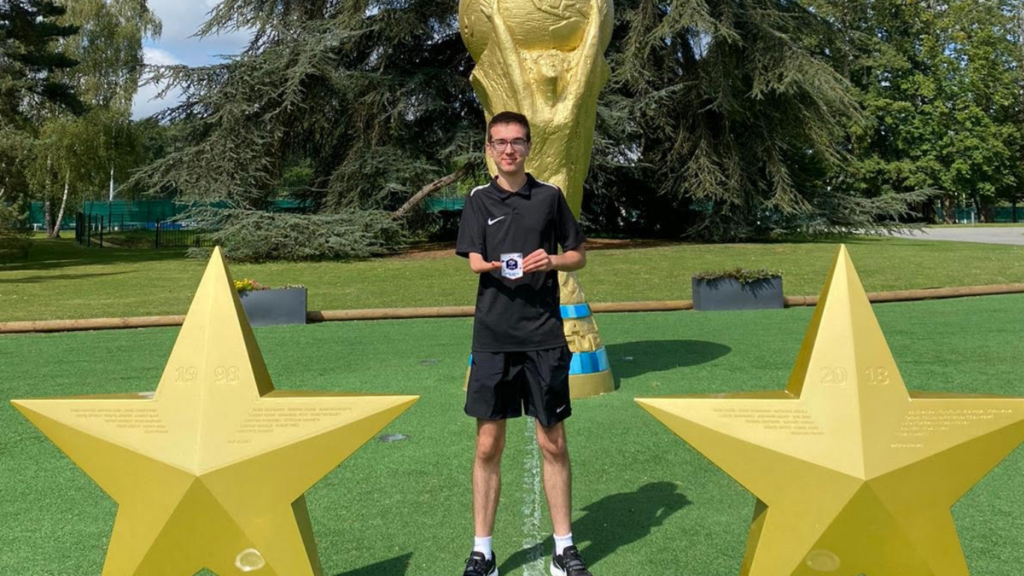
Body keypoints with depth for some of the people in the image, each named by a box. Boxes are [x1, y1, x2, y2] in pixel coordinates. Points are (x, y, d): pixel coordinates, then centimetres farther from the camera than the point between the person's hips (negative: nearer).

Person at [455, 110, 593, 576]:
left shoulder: (549, 196, 7)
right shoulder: (479, 200, 7)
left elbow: (578, 256, 13)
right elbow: (472, 262, -2)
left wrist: (552, 261, -9)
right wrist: (492, 267, -25)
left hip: (544, 336, 0)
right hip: (492, 337, 0)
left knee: (553, 443, 5)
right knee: (488, 444, 4)